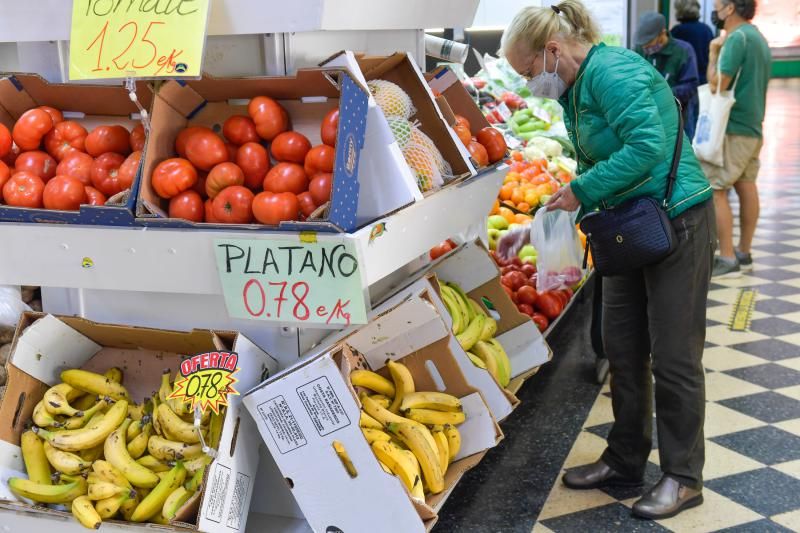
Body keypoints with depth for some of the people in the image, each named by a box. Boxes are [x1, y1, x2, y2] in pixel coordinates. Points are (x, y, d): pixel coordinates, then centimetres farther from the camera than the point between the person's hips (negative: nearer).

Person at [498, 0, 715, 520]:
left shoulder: (612, 72, -19)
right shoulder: (575, 89, 11)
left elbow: (647, 147, -29)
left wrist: (583, 190, -20)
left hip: (678, 221, -10)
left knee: (673, 356, 0)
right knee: (623, 348, 14)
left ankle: (684, 478, 16)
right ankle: (626, 460, 28)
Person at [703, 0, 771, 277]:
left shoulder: (737, 37, -16)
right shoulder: (757, 37, 14)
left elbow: (717, 85, -19)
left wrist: (713, 53, -6)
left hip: (733, 128, -10)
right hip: (752, 126, 10)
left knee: (714, 190, -8)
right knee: (746, 187, 12)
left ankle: (728, 260, -8)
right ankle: (743, 254, 19)